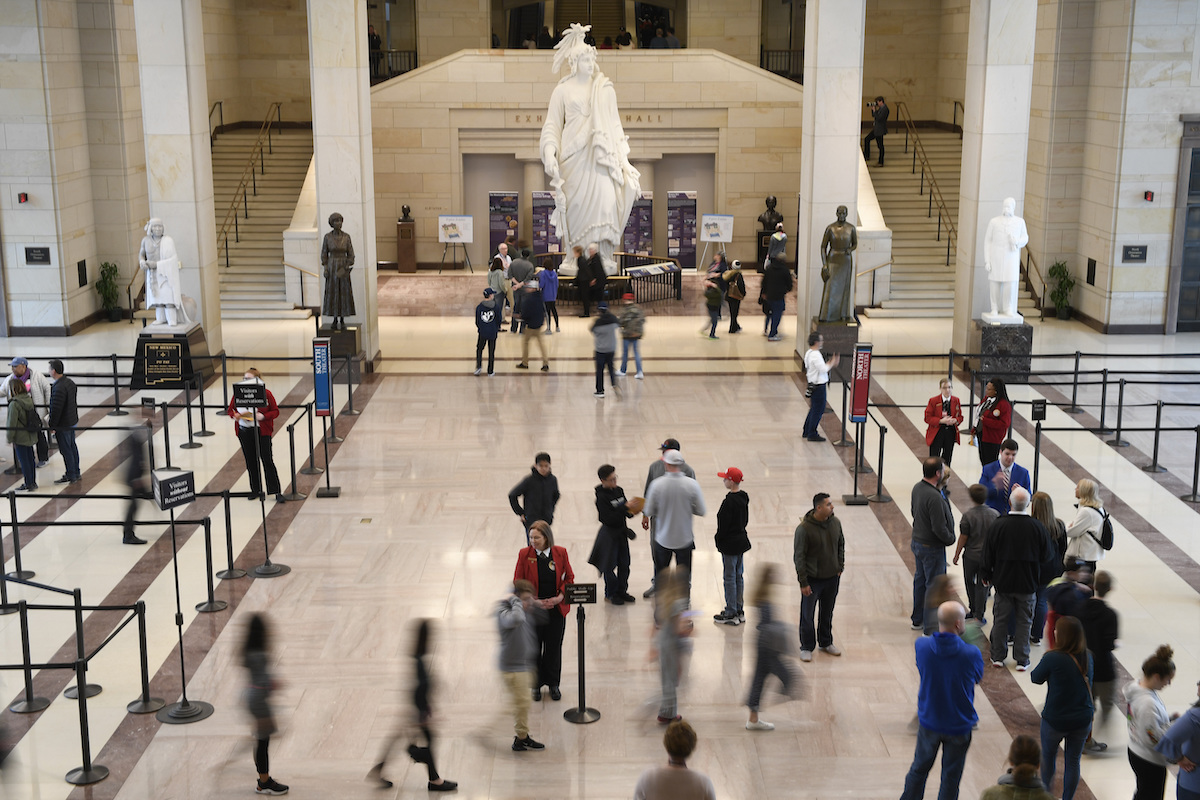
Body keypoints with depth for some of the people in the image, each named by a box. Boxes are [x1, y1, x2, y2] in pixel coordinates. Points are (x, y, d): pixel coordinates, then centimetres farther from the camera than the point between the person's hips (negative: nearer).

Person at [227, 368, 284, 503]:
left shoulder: (266, 393, -5)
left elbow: (275, 411, -3)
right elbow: (230, 409, 13)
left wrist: (263, 416, -20)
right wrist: (234, 415, -10)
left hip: (262, 431, -4)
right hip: (244, 431, 4)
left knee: (267, 460, -5)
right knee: (250, 461, 11)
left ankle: (277, 491, -1)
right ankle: (256, 490, 23)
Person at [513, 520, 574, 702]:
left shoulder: (560, 553, -6)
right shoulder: (524, 554, -8)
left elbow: (569, 578, 2)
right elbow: (518, 583, -5)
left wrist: (560, 597, -13)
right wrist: (534, 601, -15)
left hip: (556, 609, 1)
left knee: (554, 647, 10)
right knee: (534, 648, 9)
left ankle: (553, 683, 28)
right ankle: (536, 685, 26)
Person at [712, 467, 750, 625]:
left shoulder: (729, 501, -23)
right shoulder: (744, 498, 4)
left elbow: (724, 524, -19)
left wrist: (718, 539, -6)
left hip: (730, 544, -9)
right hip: (741, 540, 9)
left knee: (729, 578, 0)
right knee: (738, 576, 16)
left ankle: (731, 614, 5)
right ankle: (739, 611, 24)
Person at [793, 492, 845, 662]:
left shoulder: (836, 523, -3)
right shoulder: (804, 528, -21)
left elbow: (841, 545, 14)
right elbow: (798, 557, -16)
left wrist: (840, 567, 7)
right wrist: (803, 582, -16)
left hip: (832, 578, 5)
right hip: (812, 579, -5)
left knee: (827, 613, 19)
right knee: (807, 616, 5)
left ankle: (826, 643, 37)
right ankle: (807, 647, 21)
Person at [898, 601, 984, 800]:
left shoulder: (922, 645, -17)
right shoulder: (972, 654, -24)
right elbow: (978, 677, -3)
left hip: (929, 722, 3)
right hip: (959, 726, -3)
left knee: (919, 768, 22)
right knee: (951, 776, 15)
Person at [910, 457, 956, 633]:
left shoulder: (917, 488, 0)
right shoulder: (934, 497, -29)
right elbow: (939, 528, -27)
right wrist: (950, 539, -9)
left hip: (918, 541, 9)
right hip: (932, 547, -9)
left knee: (920, 580, 21)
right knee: (934, 586, 1)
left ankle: (918, 620, 34)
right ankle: (930, 627, 9)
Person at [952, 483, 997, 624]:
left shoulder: (968, 515, -18)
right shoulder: (995, 514, -9)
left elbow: (963, 538, -11)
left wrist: (956, 555, 3)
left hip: (971, 556, -2)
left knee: (970, 583, 19)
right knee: (982, 586, 12)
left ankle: (974, 611, 28)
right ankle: (979, 615, 14)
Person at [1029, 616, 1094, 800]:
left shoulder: (1052, 659, -24)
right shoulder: (1087, 657, -7)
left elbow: (1035, 678, -8)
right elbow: (1088, 682, 7)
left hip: (1055, 720, -3)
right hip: (1082, 719, 3)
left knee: (1048, 757, 20)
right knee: (1073, 761, 15)